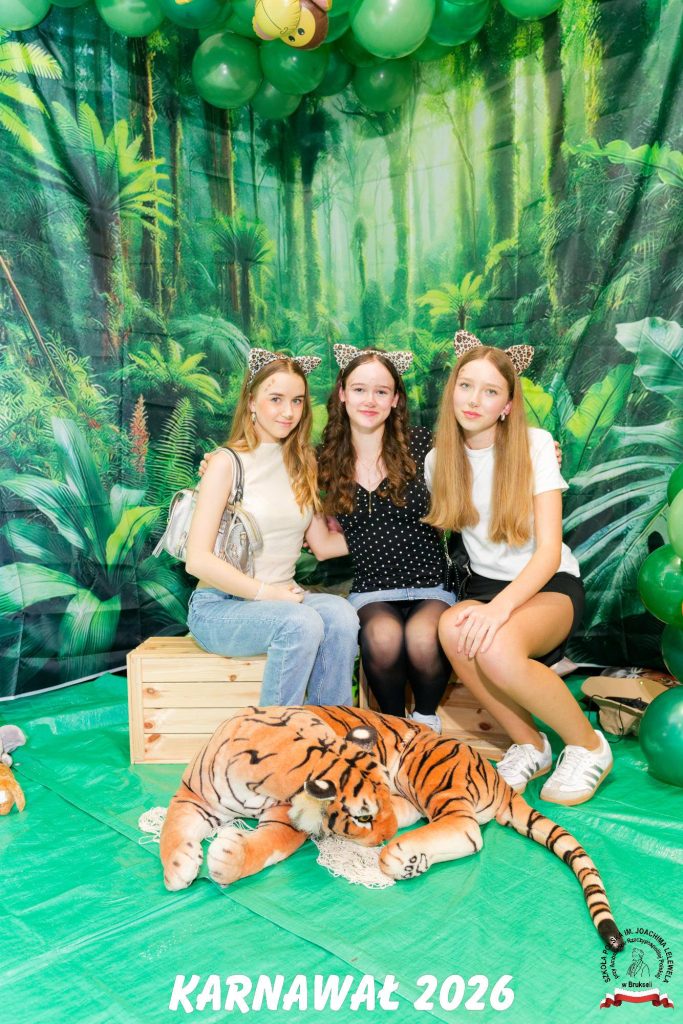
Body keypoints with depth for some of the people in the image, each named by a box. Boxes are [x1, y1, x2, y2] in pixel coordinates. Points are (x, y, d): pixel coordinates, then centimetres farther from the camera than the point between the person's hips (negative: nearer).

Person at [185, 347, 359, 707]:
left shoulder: (303, 464, 11)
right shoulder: (227, 463, -7)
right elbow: (198, 560, -13)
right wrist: (264, 592, -15)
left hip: (280, 599, 5)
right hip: (218, 607, -4)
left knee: (340, 613, -27)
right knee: (301, 622, -33)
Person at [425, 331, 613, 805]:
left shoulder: (535, 445, -10)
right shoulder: (439, 459, 1)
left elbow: (549, 549, -17)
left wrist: (501, 606, -33)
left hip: (550, 585, -3)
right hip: (486, 584, 4)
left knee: (495, 648, -36)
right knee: (454, 629, -33)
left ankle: (588, 745, -7)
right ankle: (530, 746, -9)